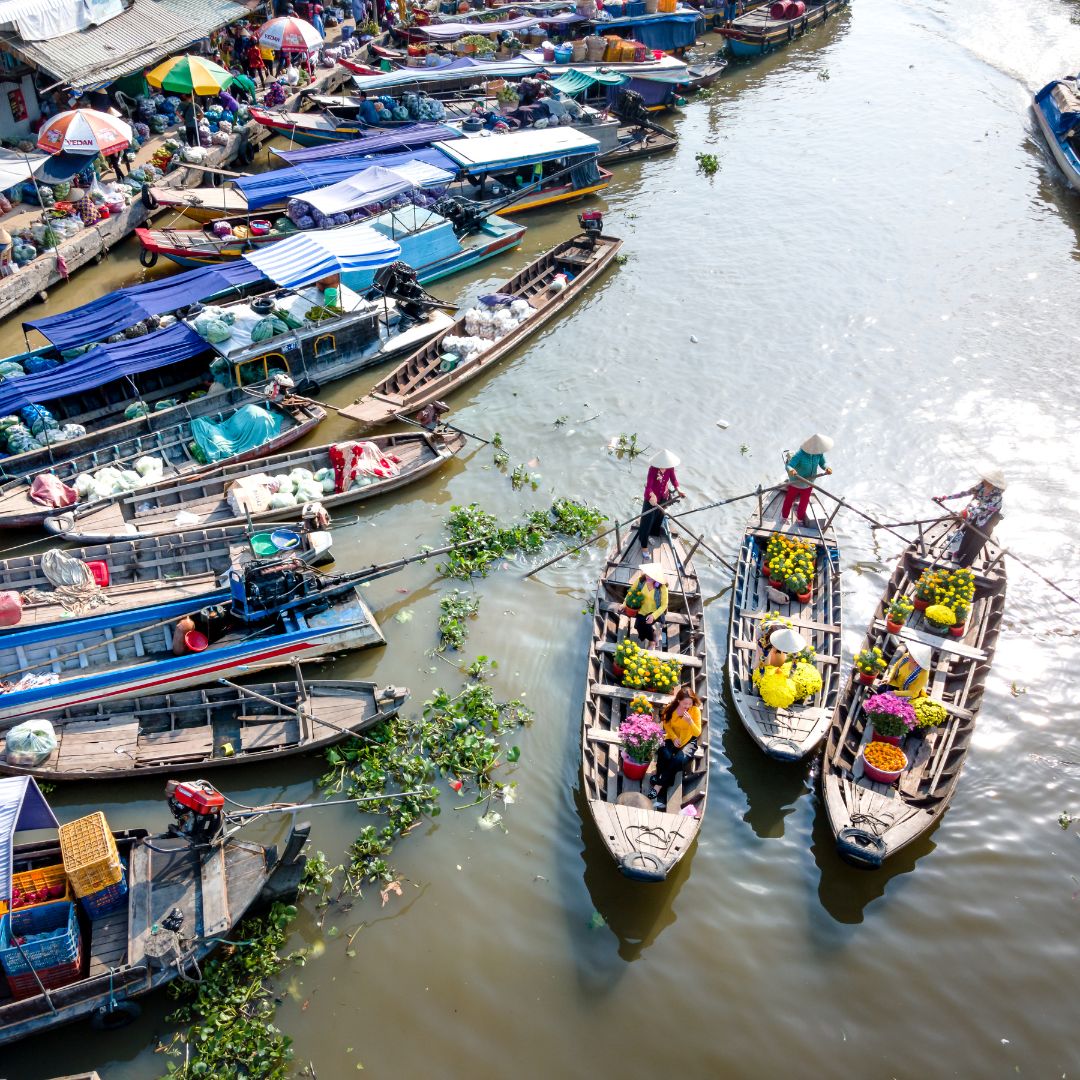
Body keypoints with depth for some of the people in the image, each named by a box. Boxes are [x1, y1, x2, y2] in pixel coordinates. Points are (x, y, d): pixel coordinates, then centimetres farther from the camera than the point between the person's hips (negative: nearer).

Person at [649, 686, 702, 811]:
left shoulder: (695, 710, -15)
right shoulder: (671, 708, -10)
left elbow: (698, 733, -14)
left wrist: (690, 722, -33)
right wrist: (674, 737, -11)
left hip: (688, 742, -1)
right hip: (673, 740, 2)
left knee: (678, 759, -33)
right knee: (664, 755, -32)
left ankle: (658, 786, -19)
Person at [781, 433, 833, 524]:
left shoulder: (819, 453, -20)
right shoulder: (800, 454, -36)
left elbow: (822, 463, -11)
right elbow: (789, 466, -40)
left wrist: (827, 468, -35)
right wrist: (791, 470, -64)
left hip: (808, 483, 4)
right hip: (796, 483, -4)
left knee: (804, 502, 22)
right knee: (789, 500, 19)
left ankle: (800, 517, 49)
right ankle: (784, 516, 45)